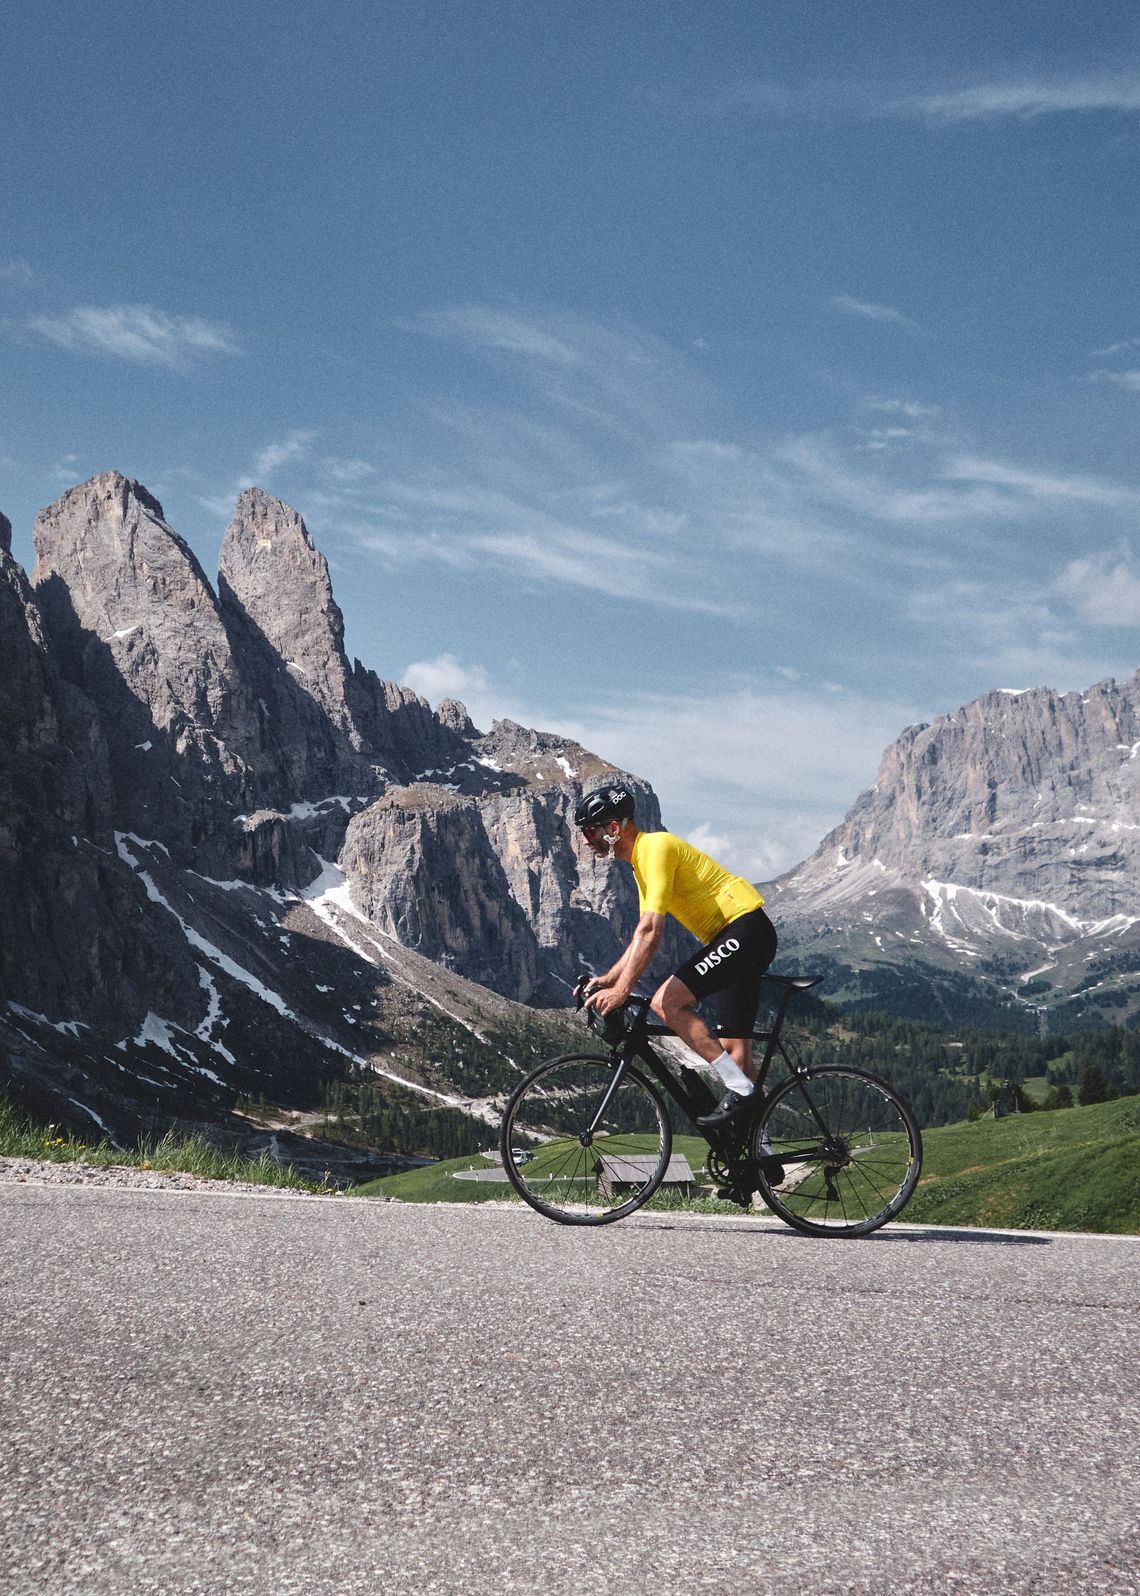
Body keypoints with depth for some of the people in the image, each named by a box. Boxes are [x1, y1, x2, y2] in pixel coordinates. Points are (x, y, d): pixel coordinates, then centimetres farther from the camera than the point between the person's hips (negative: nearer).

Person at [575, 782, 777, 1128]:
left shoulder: (655, 848, -15)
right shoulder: (641, 860, 17)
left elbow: (651, 933, -23)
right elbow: (643, 935, 21)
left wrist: (621, 990, -25)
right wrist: (607, 979, 12)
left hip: (744, 928, -10)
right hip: (734, 937, 10)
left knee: (666, 1002, -19)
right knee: (733, 1048, 8)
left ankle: (737, 1086, -14)